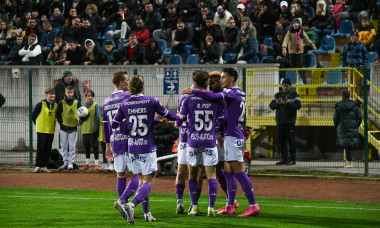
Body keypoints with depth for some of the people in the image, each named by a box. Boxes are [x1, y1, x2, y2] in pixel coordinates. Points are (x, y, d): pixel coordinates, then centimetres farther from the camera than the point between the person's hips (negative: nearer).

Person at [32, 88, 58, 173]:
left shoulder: (56, 105, 7)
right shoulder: (41, 104, -6)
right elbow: (33, 116, 0)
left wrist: (52, 125, 11)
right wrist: (38, 124, 5)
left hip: (51, 130, 4)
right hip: (41, 131, -4)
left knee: (48, 149, 5)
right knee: (40, 149, -4)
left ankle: (44, 167, 10)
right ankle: (38, 166, 1)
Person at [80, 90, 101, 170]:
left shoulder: (95, 105, -1)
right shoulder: (84, 106, 13)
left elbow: (98, 116, -6)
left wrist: (95, 127, -14)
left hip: (93, 129, -5)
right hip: (85, 129, 5)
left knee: (94, 146, -3)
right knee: (86, 146, 9)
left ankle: (96, 164, 1)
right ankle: (87, 164, 16)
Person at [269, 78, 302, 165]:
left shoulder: (294, 94, 3)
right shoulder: (278, 95, 16)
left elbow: (298, 105, -9)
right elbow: (271, 106, 9)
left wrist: (287, 103, -20)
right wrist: (277, 103, -12)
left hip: (290, 121, -5)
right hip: (280, 121, 5)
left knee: (291, 141, -7)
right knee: (281, 141, 5)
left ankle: (292, 159, -4)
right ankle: (284, 159, 11)